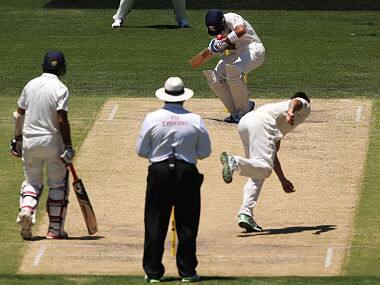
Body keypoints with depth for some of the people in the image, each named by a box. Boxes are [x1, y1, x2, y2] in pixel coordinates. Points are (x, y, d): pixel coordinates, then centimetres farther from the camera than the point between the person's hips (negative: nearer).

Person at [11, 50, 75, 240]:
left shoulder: (30, 85, 4)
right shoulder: (60, 89, -10)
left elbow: (18, 115, 8)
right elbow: (62, 120, -17)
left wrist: (17, 139, 17)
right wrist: (68, 146, -13)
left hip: (29, 140, 4)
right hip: (52, 141, -4)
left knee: (32, 181, 15)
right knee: (58, 184, 9)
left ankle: (25, 210, -14)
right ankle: (55, 228, 9)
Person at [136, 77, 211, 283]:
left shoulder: (152, 119, -5)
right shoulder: (195, 120, -4)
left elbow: (141, 151, 0)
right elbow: (205, 152, 2)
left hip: (159, 173, 0)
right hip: (187, 173, 0)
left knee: (155, 223, 5)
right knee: (187, 223, 8)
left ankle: (153, 271, 5)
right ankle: (187, 271, 9)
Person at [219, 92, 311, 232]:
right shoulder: (304, 105, 25)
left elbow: (271, 154, 41)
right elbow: (295, 102, -3)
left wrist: (283, 180, 47)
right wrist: (290, 113, -26)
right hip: (261, 122, -8)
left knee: (257, 173, 14)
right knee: (264, 169, -18)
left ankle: (246, 214, 2)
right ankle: (235, 162, -41)